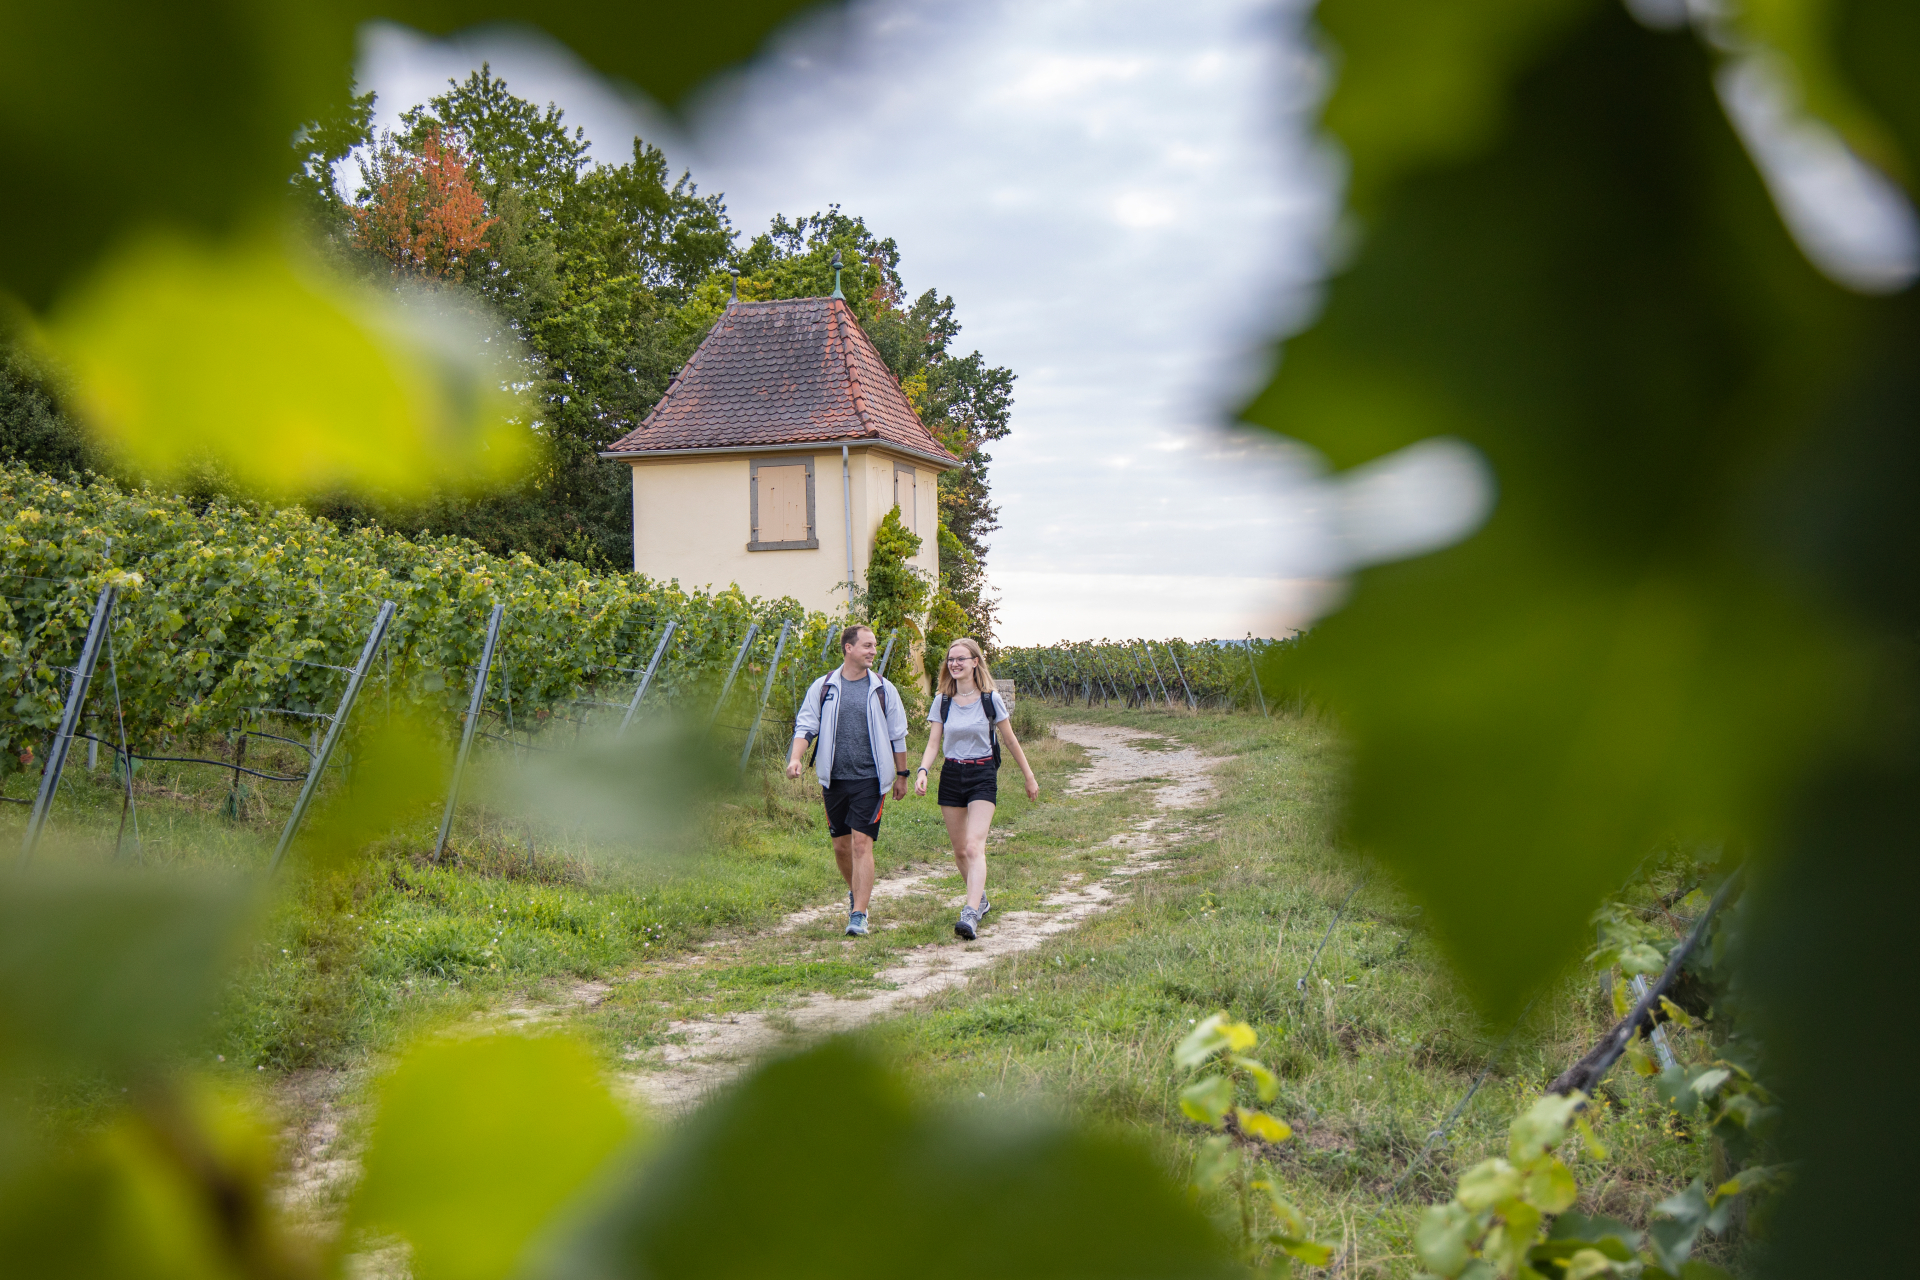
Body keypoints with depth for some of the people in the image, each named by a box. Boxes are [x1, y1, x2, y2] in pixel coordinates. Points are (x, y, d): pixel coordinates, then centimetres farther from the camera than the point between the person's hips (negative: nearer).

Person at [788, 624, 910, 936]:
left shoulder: (883, 689, 3)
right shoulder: (822, 687, 4)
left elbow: (898, 736, 10)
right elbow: (805, 726, 3)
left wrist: (901, 775, 12)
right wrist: (795, 757, -14)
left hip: (870, 778, -2)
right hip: (834, 779, 2)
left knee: (861, 843, -11)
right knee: (841, 844, 11)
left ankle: (859, 915, -10)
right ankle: (856, 892, 38)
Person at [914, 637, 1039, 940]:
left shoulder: (990, 699, -3)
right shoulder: (942, 702, 4)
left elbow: (1010, 741, 6)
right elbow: (933, 744, 2)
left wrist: (1029, 777, 11)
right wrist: (922, 771, -18)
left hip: (982, 776, -4)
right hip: (951, 776, 4)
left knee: (974, 846, -19)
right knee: (959, 850, 10)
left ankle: (970, 915, -29)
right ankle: (981, 899, 33)